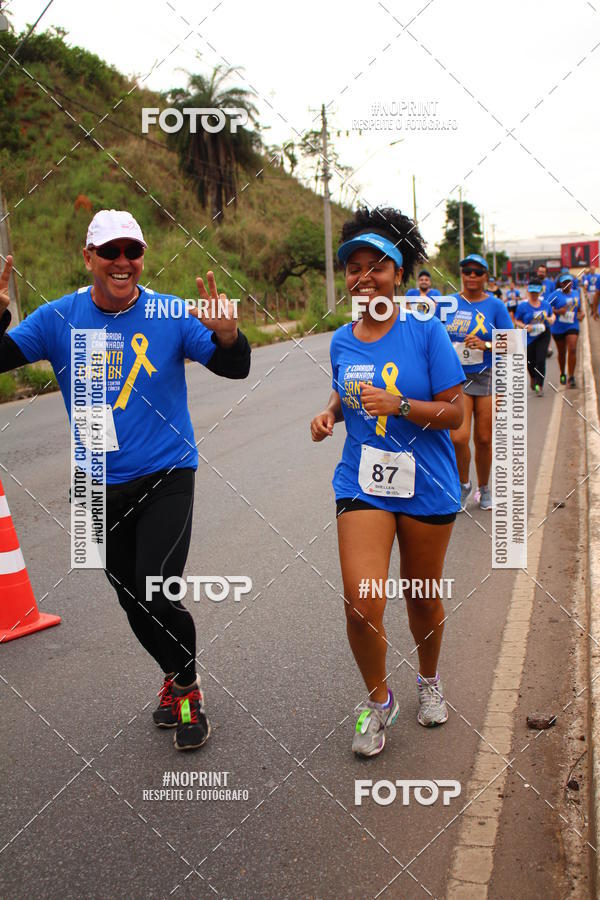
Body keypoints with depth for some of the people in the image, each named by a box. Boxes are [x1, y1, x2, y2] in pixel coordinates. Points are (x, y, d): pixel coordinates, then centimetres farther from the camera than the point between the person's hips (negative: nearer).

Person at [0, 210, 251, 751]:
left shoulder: (171, 314, -9)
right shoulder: (59, 318, -4)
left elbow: (235, 369, -10)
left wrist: (226, 335, -32)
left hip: (166, 475, -3)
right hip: (100, 483, 4)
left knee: (156, 593, -13)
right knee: (130, 597, 15)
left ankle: (186, 686, 16)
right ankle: (178, 677, 41)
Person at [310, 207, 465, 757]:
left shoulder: (426, 331, -9)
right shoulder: (342, 341, 3)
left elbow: (455, 412, -10)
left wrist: (398, 406, -24)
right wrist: (330, 413, 1)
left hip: (426, 486, -2)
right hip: (363, 484, 2)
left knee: (422, 598, 14)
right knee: (361, 603, -11)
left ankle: (429, 681, 44)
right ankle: (378, 700, 17)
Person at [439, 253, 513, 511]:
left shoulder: (495, 306, 0)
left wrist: (485, 345, -18)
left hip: (487, 378, 0)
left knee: (483, 439, 7)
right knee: (458, 437, -14)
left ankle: (483, 489, 29)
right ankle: (464, 484, 13)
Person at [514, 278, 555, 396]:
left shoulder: (545, 304, -1)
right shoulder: (523, 306, -9)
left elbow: (552, 316, 14)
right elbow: (516, 321, -3)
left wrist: (549, 319, -9)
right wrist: (525, 326, -20)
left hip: (543, 335, 1)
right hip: (528, 338, -1)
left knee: (540, 360, -12)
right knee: (530, 362, 9)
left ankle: (539, 386, -5)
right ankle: (533, 378, 44)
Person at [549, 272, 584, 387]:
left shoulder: (576, 293, 6)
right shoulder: (555, 295, -9)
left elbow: (579, 306, 21)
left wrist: (581, 313, 1)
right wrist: (557, 311, -27)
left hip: (572, 326, 2)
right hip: (558, 328, -1)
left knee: (572, 350, -14)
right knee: (561, 352, 13)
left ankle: (571, 377, -11)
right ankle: (562, 374, 35)